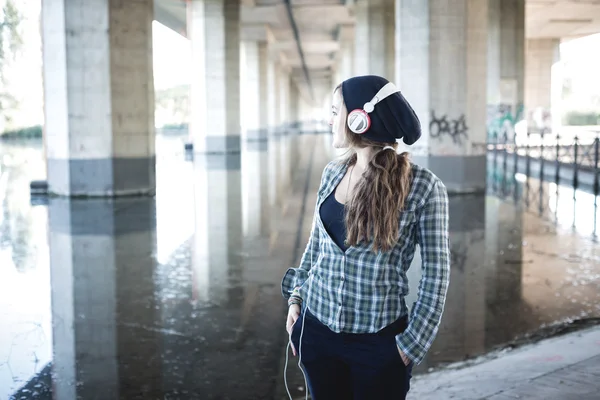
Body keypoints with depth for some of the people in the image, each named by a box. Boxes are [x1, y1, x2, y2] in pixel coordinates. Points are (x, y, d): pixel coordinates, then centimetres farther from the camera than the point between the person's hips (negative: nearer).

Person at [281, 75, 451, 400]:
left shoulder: (422, 187, -14)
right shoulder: (332, 173, 1)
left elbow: (436, 273, -9)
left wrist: (412, 344, -9)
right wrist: (295, 297, 9)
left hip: (378, 340, -4)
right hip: (317, 328, 5)